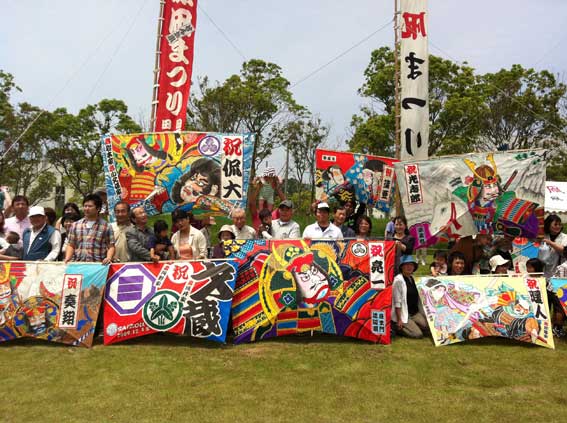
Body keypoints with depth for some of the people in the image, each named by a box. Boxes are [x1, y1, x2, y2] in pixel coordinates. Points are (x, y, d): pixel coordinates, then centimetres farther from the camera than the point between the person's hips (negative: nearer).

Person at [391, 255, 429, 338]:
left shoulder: (412, 278, 9)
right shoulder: (399, 280, -16)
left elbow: (417, 297, 16)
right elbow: (397, 302, -17)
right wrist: (399, 320, -19)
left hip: (415, 313, 8)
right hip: (403, 314, -8)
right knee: (418, 334, -14)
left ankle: (409, 325, 13)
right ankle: (396, 326, 4)